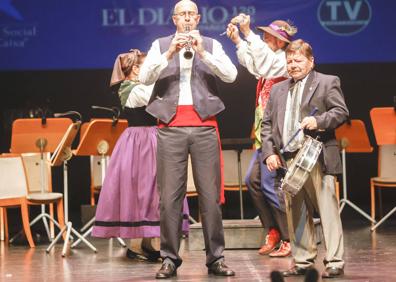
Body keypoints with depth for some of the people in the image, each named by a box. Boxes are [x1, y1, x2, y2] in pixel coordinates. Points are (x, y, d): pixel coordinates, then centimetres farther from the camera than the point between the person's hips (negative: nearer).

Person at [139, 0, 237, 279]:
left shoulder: (212, 45, 13)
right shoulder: (161, 45, 13)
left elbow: (231, 75, -2)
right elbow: (145, 76, -2)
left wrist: (202, 52, -11)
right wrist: (170, 53, -13)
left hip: (204, 125, 0)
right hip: (171, 127, 0)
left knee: (211, 195, -1)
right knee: (170, 195, -2)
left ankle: (216, 258, 5)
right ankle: (169, 259, 3)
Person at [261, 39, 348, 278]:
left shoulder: (327, 82, 5)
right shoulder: (278, 90, 19)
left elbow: (342, 112, -3)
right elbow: (267, 123, 17)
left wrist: (319, 121, -18)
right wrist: (269, 152, 4)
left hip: (317, 158, -5)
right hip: (288, 159, 5)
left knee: (328, 210, -6)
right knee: (296, 213, 8)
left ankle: (335, 262, -3)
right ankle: (303, 261, 15)